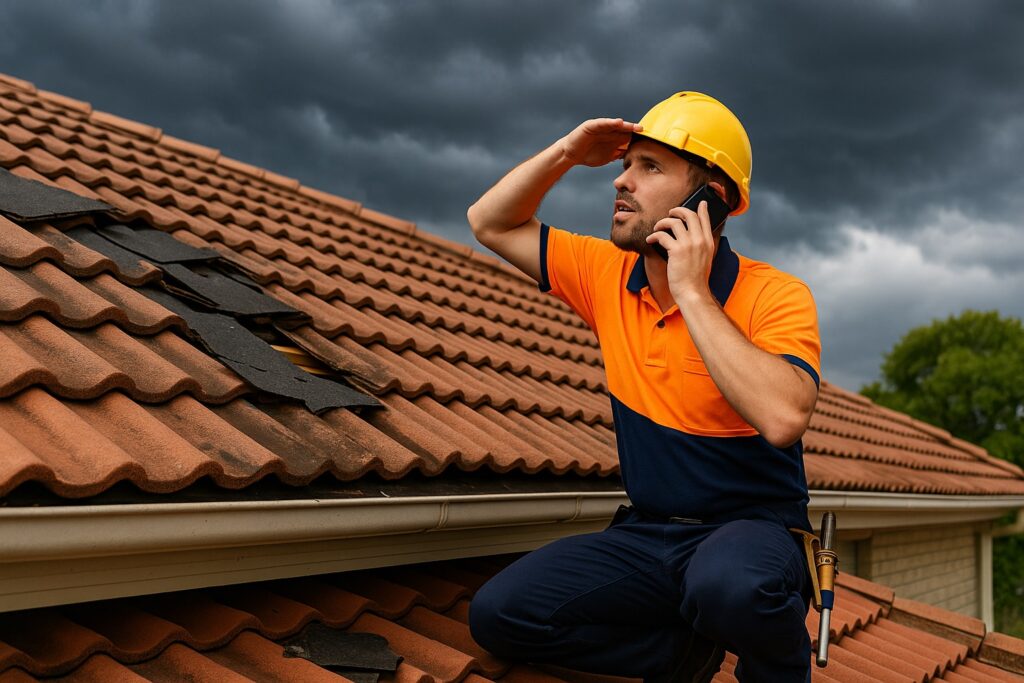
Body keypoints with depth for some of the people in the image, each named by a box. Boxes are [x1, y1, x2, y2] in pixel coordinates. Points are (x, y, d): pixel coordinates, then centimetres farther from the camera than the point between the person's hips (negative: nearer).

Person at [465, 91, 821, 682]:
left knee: (730, 587, -40)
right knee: (497, 613, -16)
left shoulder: (775, 296, -13)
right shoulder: (608, 276, 4)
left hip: (751, 529, -4)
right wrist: (567, 153, -1)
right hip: (647, 535, 5)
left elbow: (784, 418, -32)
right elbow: (491, 223, 15)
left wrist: (691, 291, -25)